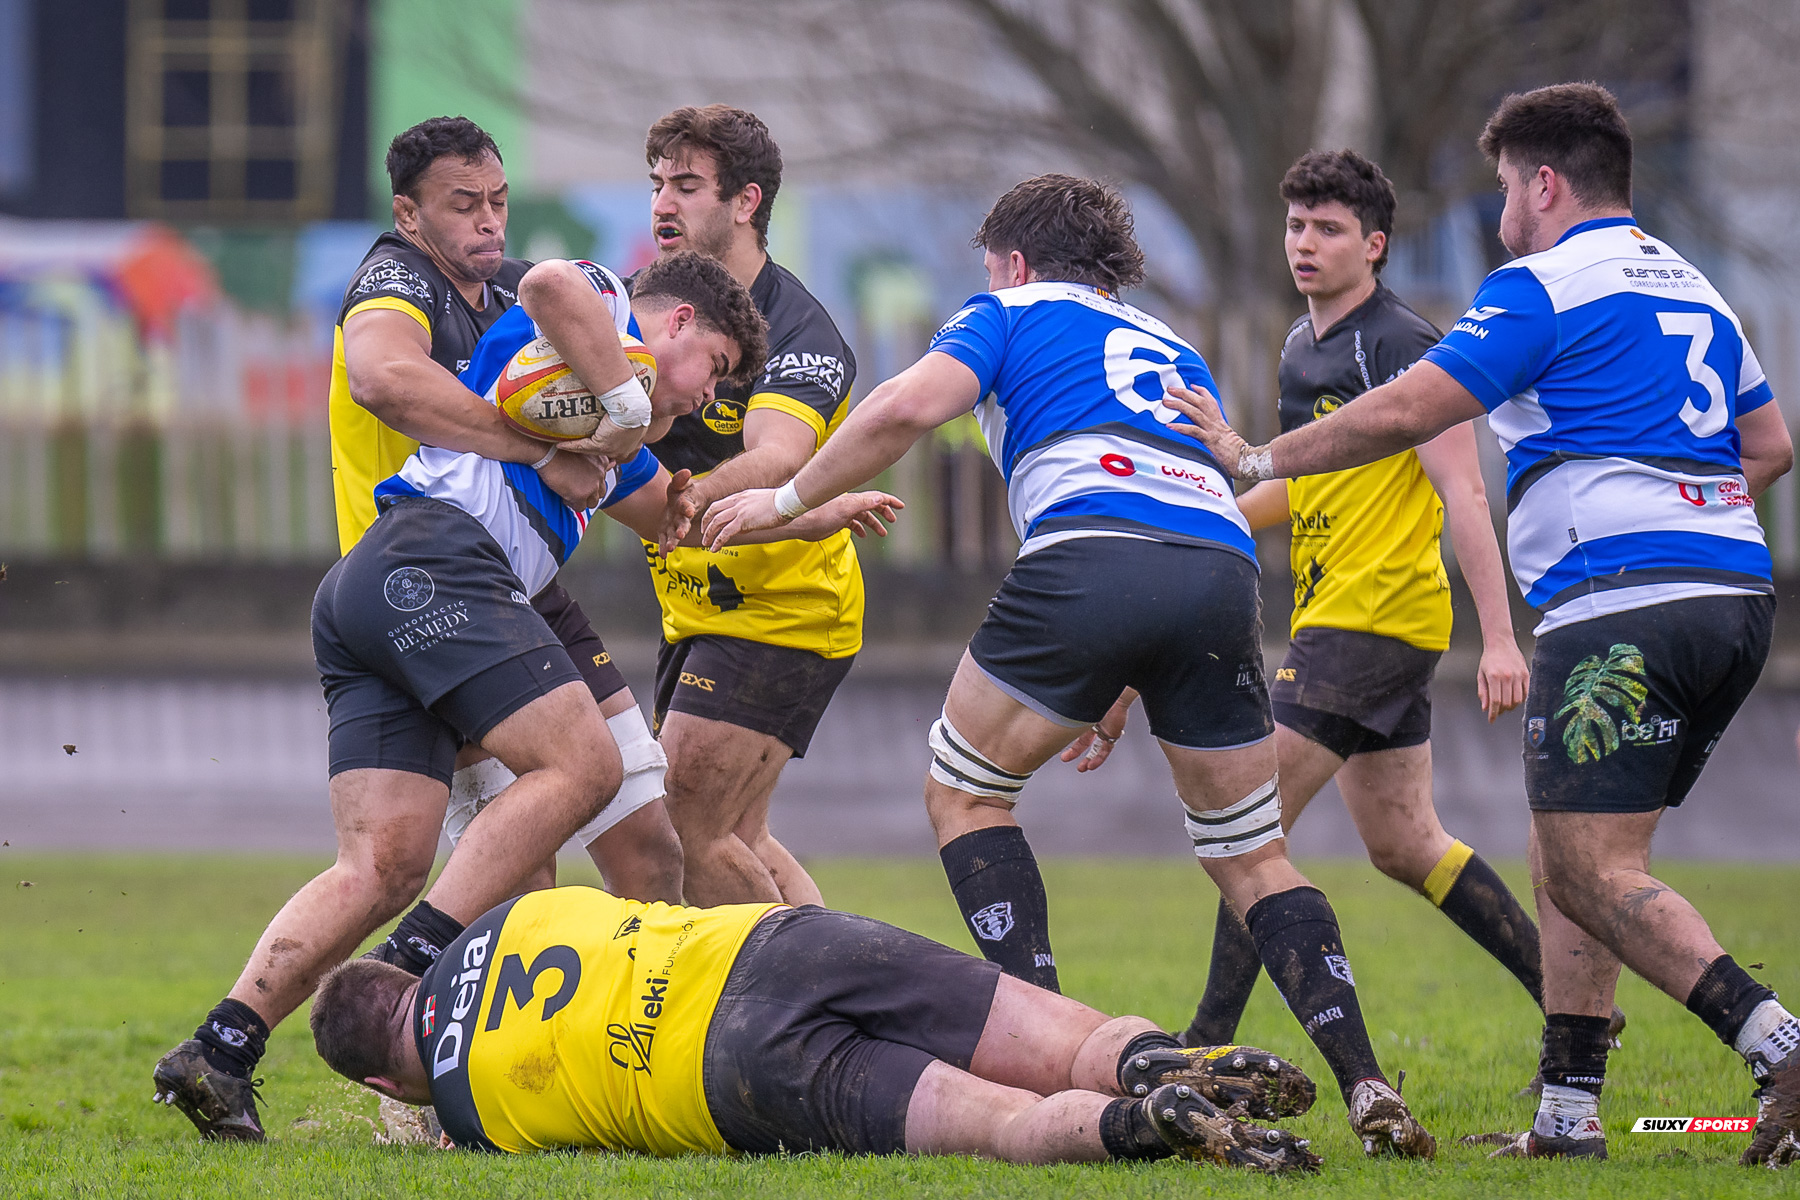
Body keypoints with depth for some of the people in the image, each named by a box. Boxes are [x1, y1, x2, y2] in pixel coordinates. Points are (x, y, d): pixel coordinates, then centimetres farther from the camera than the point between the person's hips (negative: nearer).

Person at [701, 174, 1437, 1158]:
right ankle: (1366, 1088, -1)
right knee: (1249, 854, 16)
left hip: (1088, 552, -5)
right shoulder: (1174, 351, 37)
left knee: (963, 791, 15)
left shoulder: (1014, 314, 21)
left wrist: (787, 502, 14)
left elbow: (908, 408, 3)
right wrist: (1125, 688, 44)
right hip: (1223, 569, 5)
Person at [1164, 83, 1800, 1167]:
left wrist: (1255, 457, 2)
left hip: (1621, 602, -9)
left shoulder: (1544, 287, -5)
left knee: (1593, 874, -10)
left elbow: (1405, 414, -8)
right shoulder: (1694, 290, 21)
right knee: (1572, 857, 15)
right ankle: (1568, 1112, 10)